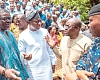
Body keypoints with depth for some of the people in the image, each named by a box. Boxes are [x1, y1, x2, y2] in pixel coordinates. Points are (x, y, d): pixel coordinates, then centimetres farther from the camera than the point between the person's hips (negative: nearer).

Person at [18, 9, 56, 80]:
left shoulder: (44, 32, 2)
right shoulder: (23, 35, -4)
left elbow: (50, 48, 8)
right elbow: (21, 53, 2)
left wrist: (53, 62, 10)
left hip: (46, 66, 2)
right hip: (32, 69, -1)